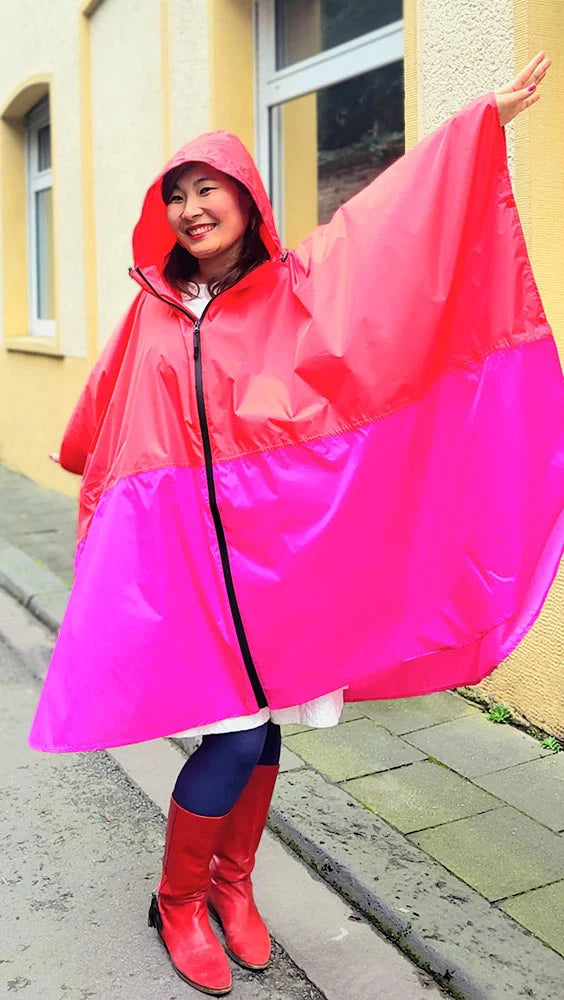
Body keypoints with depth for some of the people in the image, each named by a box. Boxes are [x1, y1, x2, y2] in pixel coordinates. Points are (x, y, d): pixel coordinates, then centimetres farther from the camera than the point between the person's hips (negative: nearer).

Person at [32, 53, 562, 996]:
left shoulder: (296, 284, 3)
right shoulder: (154, 308, 8)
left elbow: (398, 217, -2)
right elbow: (108, 409, 26)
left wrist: (485, 120, -7)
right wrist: (91, 470, 42)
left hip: (274, 534, 1)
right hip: (179, 537, 0)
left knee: (261, 718, 8)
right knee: (236, 731, -7)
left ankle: (234, 884, 31)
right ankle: (178, 900, 16)